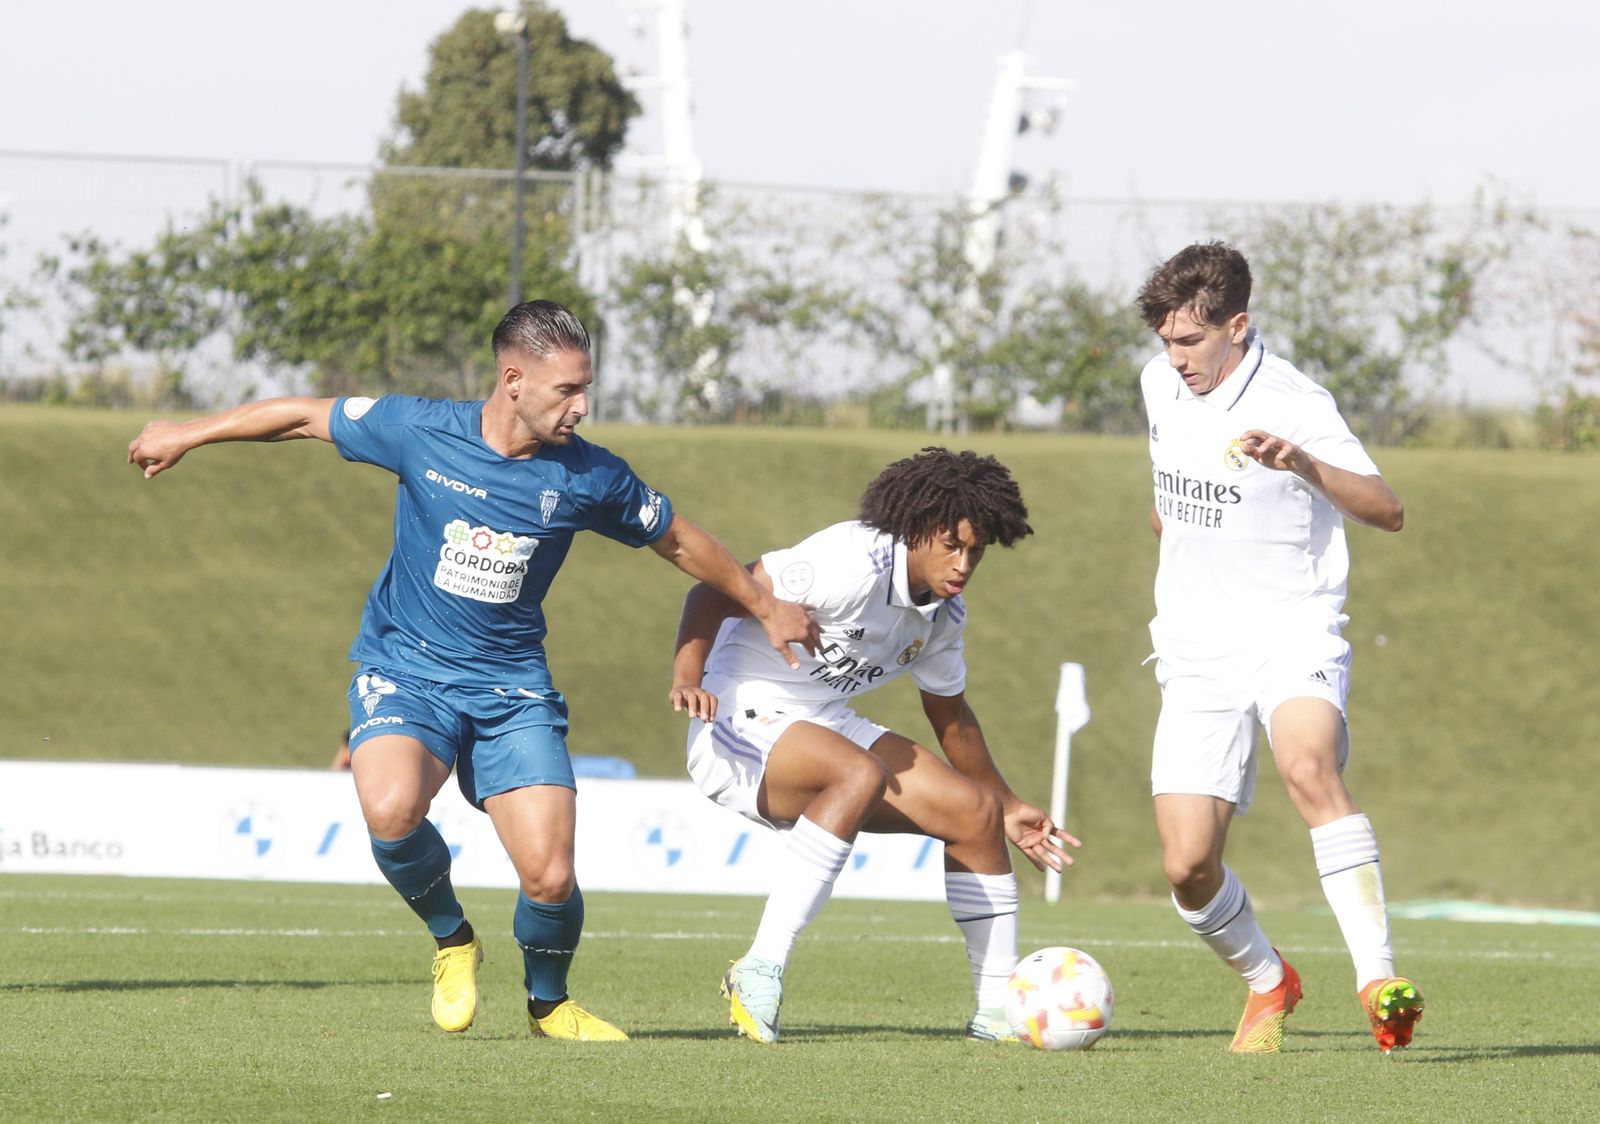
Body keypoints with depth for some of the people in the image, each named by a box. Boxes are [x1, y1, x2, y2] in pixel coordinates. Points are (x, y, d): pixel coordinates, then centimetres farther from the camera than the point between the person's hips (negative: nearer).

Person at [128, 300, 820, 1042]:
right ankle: (452, 941, 0)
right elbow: (306, 417, 3)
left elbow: (679, 541, 11)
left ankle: (549, 1003, 19)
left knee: (549, 876, -14)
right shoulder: (421, 432, -11)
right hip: (405, 670, -1)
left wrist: (766, 608, 21)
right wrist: (189, 435, 12)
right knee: (391, 810, -32)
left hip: (511, 685, 1)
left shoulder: (588, 477, -7)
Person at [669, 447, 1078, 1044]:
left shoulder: (943, 614, 5)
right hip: (745, 721, -9)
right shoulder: (854, 565, -23)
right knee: (861, 774, -38)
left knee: (976, 811, 1)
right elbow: (713, 593, -25)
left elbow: (950, 714, 23)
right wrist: (688, 678, -39)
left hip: (826, 728, 9)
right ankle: (759, 972, -39)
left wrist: (1008, 809, 27)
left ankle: (997, 1010, 11)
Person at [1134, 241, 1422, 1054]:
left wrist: (1300, 464, -35)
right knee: (1188, 868, -8)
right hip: (1197, 650, 5)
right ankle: (1267, 984, 23)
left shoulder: (1293, 404, -13)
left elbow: (1387, 510, -22)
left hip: (1291, 630, -5)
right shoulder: (1160, 384, 6)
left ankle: (1377, 981, -41)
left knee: (1308, 766, -37)